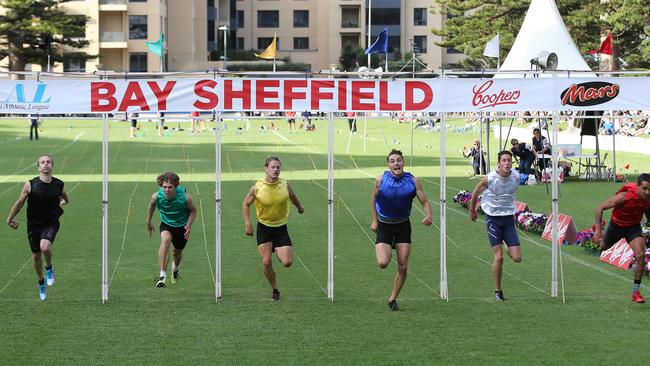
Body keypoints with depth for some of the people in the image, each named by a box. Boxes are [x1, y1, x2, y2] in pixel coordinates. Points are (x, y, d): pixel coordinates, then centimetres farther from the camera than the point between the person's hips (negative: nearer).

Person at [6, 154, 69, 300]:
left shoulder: (58, 184, -7)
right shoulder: (30, 184, -13)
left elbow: (65, 198, 18)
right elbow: (19, 202, 0)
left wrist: (63, 201, 0)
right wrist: (9, 219, 7)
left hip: (51, 223, -1)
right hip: (34, 224, 1)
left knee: (45, 247, -28)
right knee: (36, 255, 12)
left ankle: (49, 268, 5)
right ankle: (41, 283, 38)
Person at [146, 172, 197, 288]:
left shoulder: (185, 197, -27)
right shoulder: (157, 196, -23)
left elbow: (193, 210, -7)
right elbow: (152, 205, 3)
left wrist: (189, 225, -21)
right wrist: (148, 222, 13)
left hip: (182, 226, 0)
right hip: (166, 224, 0)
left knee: (178, 252, 15)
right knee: (165, 240, -32)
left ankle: (175, 268, 54)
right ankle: (162, 275, -36)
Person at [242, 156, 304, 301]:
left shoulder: (285, 185, -9)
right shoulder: (257, 187, -13)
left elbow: (293, 197, 14)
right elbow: (246, 204, 2)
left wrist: (299, 207, 30)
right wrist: (247, 223, -5)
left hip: (281, 227, 1)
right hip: (264, 228, -1)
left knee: (287, 262, -9)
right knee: (267, 262, -8)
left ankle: (278, 253, 28)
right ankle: (274, 289, 14)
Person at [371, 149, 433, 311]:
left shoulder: (413, 181, -11)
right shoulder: (381, 180, -11)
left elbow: (425, 202, -7)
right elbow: (374, 198, 7)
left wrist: (428, 215, -27)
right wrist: (374, 220, 6)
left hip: (403, 226, 1)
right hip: (384, 226, -1)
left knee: (403, 267, -2)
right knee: (383, 263, -18)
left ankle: (393, 299, 18)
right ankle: (388, 246, 20)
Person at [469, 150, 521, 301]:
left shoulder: (516, 177, -8)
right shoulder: (490, 178, -17)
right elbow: (476, 192, 3)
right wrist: (472, 211, 14)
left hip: (508, 218, 3)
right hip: (493, 218, -3)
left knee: (517, 258, -5)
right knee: (498, 257, -10)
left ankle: (508, 250, 33)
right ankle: (498, 291, 5)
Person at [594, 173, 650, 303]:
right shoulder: (624, 197, -36)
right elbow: (600, 207, -26)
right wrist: (598, 229, -31)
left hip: (634, 227, 2)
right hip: (617, 225, -2)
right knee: (603, 247, 26)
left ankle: (636, 291, -11)